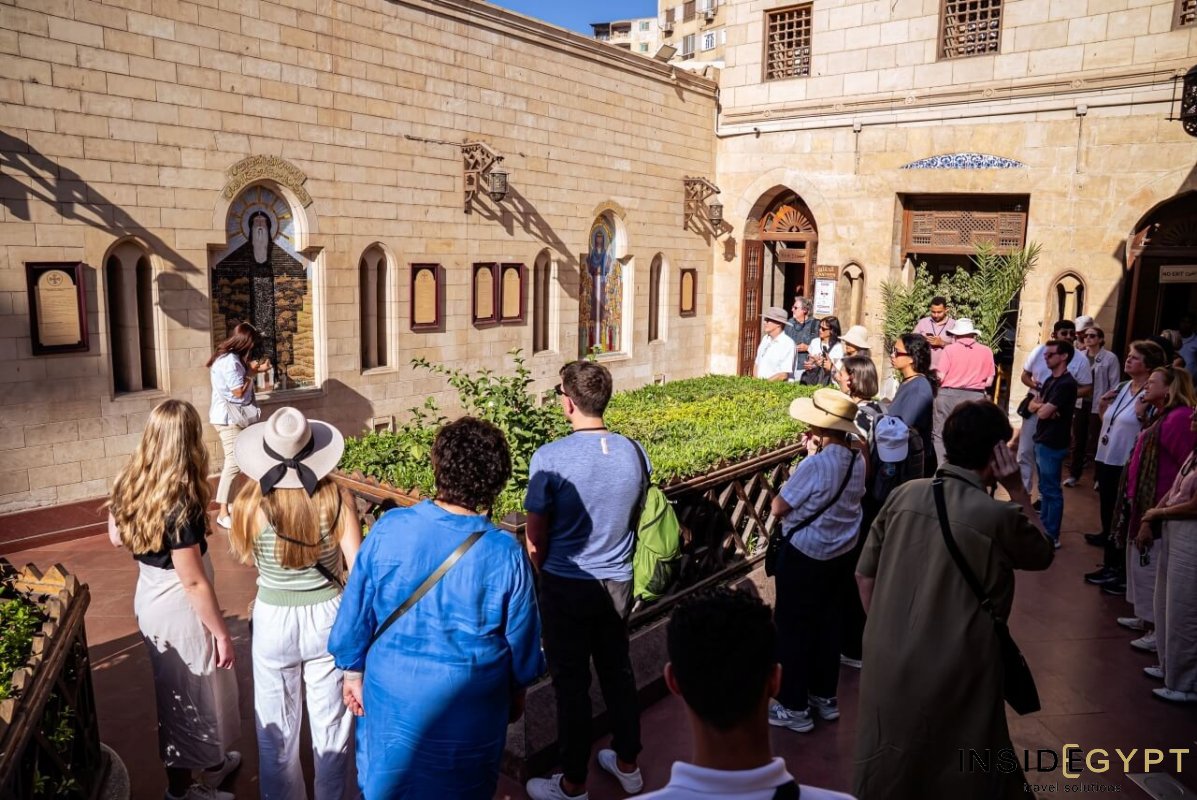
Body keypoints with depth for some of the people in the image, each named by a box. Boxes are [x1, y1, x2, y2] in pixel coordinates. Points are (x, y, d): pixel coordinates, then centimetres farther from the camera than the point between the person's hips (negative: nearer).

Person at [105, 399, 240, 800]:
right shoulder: (180, 504, -30)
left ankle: (211, 760, 45)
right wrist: (221, 632, -15)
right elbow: (193, 581, -25)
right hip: (179, 608, -8)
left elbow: (116, 537, 11)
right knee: (188, 697, 12)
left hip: (149, 598, 8)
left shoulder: (128, 483, -6)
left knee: (177, 692, 25)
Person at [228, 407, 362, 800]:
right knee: (331, 723, 20)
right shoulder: (336, 497, -17)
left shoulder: (251, 503, -17)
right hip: (327, 616, 0)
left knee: (277, 727, 21)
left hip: (274, 620, 0)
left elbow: (242, 553, 4)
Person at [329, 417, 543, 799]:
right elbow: (521, 636, -7)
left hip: (392, 691, 2)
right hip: (469, 703, -1)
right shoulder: (506, 554, -21)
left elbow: (357, 609, -7)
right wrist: (517, 689, 11)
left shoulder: (389, 527, -19)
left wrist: (353, 669, 9)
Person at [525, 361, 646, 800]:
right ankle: (627, 763, 37)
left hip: (567, 586, -4)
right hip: (618, 582, 5)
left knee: (571, 683, 10)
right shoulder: (634, 452, -7)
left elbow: (535, 539, -12)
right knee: (618, 671, 20)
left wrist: (544, 572, 7)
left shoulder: (550, 458, -21)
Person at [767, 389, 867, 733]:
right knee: (827, 624, 21)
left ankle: (794, 708, 19)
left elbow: (778, 508, -18)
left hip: (804, 557, -8)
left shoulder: (814, 465, -27)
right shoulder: (857, 461, -4)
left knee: (793, 629, 7)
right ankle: (825, 697, 36)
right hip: (842, 554, 8)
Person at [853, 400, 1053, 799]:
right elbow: (1042, 553, 7)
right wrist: (1018, 490, 1)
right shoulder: (1000, 516, -16)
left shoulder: (903, 495, -5)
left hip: (887, 665, 4)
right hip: (954, 679, -3)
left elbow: (865, 576, 1)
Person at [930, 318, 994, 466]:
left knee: (940, 435, 8)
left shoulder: (949, 349, -2)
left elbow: (940, 377, -8)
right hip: (975, 398, 2)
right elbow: (989, 381, 4)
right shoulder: (986, 351, 5)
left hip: (949, 396, -2)